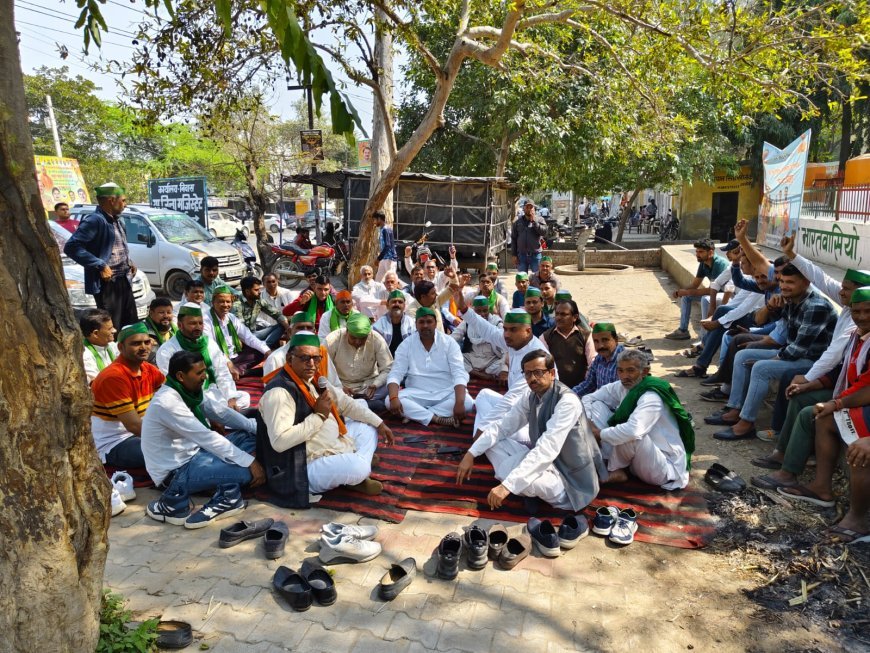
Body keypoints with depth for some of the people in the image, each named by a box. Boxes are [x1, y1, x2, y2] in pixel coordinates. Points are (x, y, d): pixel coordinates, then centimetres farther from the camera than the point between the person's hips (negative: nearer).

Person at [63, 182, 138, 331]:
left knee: (132, 324, 17)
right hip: (106, 283, -9)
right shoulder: (94, 220, -15)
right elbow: (72, 247, -23)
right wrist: (101, 265, -24)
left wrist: (129, 262, 11)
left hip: (124, 280, 9)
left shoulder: (117, 220, 13)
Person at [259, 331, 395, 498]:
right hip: (307, 467, -10)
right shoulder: (279, 392, -23)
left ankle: (356, 476, -5)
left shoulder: (314, 378, 7)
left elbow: (344, 402, 17)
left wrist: (379, 423, 12)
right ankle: (356, 478, 5)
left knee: (367, 426, 15)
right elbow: (279, 442, -31)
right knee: (358, 467, -31)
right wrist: (319, 416, -24)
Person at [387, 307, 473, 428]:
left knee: (467, 402, -31)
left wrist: (459, 403, -32)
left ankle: (415, 415, -24)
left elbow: (459, 374, -15)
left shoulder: (449, 342, -6)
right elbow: (395, 374, -8)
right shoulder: (406, 344, -2)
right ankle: (437, 419, -28)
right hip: (417, 394, 1)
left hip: (446, 393, 0)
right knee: (389, 401, -26)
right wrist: (393, 398, -30)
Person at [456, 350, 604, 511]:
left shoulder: (567, 401, -26)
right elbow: (503, 426, 4)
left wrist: (507, 486, -42)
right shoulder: (531, 395, -2)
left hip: (570, 479, -7)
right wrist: (470, 454, -8)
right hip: (545, 461, 8)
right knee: (493, 443, 0)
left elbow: (547, 450, -36)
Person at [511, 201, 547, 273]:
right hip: (521, 255, 2)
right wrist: (514, 255, 1)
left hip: (535, 254, -2)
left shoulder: (539, 220, 4)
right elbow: (513, 239, 8)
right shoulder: (517, 223, 9)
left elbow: (544, 231, -14)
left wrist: (534, 221, -15)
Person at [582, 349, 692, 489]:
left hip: (666, 467, -8)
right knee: (596, 405, -1)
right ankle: (612, 465, -7)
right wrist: (588, 424, -13)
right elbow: (588, 399, 6)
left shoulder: (652, 398, -26)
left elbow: (633, 431, -43)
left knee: (630, 435, -39)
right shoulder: (622, 386, -2)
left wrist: (600, 434, -27)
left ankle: (615, 471, -8)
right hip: (634, 461, 8)